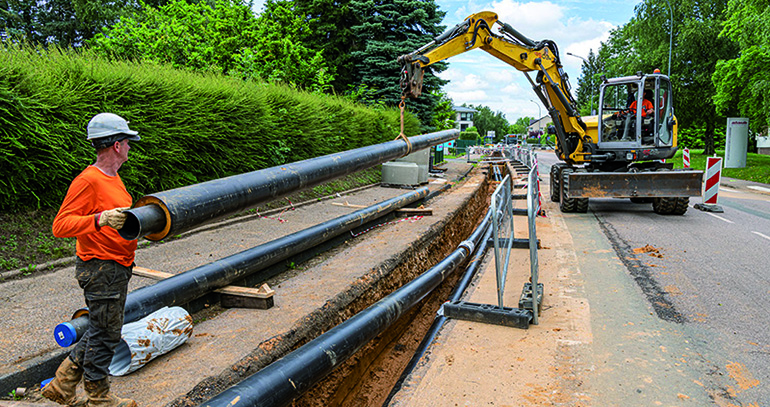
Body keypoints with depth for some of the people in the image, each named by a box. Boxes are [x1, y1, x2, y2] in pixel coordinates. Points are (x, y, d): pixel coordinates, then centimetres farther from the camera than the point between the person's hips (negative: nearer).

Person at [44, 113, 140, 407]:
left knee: (102, 331, 19)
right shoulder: (88, 180, -18)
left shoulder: (113, 178, 12)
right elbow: (60, 226, -23)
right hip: (101, 269, -10)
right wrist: (100, 219, -37)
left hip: (117, 268, 10)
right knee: (105, 333, 4)